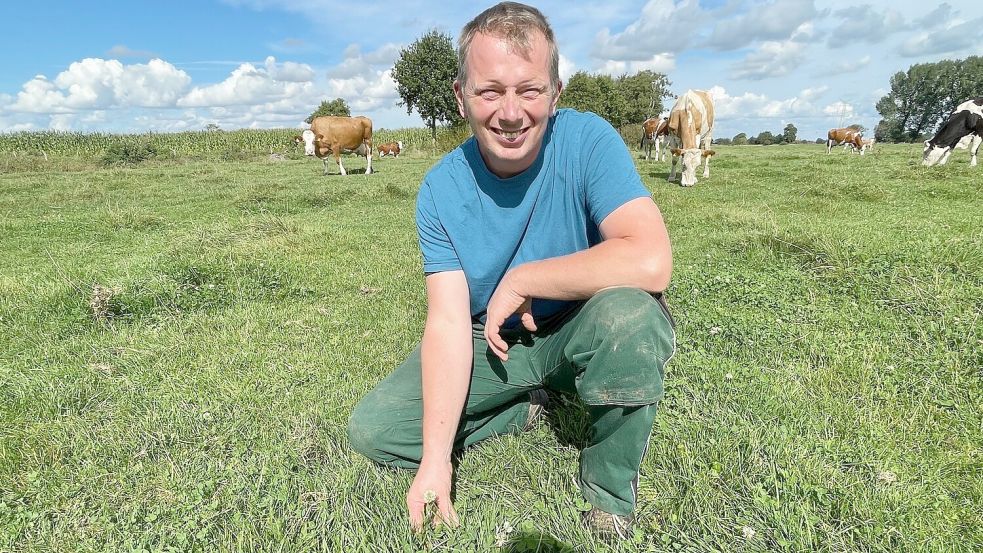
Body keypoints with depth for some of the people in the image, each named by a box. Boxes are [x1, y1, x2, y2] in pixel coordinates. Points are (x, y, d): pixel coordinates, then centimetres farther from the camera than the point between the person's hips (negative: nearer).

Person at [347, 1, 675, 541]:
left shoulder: (586, 140, -20)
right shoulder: (440, 189, -12)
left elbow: (651, 262, -35)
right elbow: (448, 321, -15)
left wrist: (520, 281, -26)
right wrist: (435, 459, -20)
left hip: (581, 334, -2)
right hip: (492, 343, 3)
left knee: (626, 312, -37)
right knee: (372, 430, -5)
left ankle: (612, 493, -9)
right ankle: (524, 407, 13)